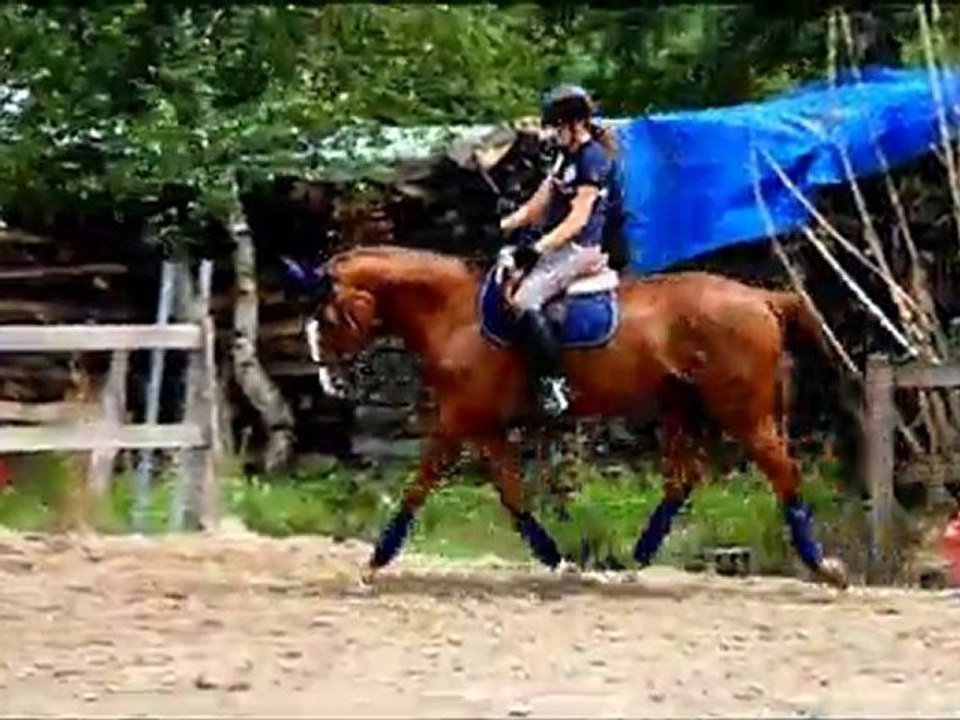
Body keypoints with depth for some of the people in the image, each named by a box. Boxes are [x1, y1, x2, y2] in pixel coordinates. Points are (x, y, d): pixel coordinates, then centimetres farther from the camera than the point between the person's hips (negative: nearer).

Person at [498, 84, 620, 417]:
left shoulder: (593, 158, -15)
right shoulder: (567, 155, 15)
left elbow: (578, 219, -21)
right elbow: (539, 203, 17)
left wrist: (538, 248, -25)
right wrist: (504, 225, 5)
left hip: (579, 248, -10)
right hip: (556, 244, 10)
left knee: (524, 300, -24)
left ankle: (553, 383, -24)